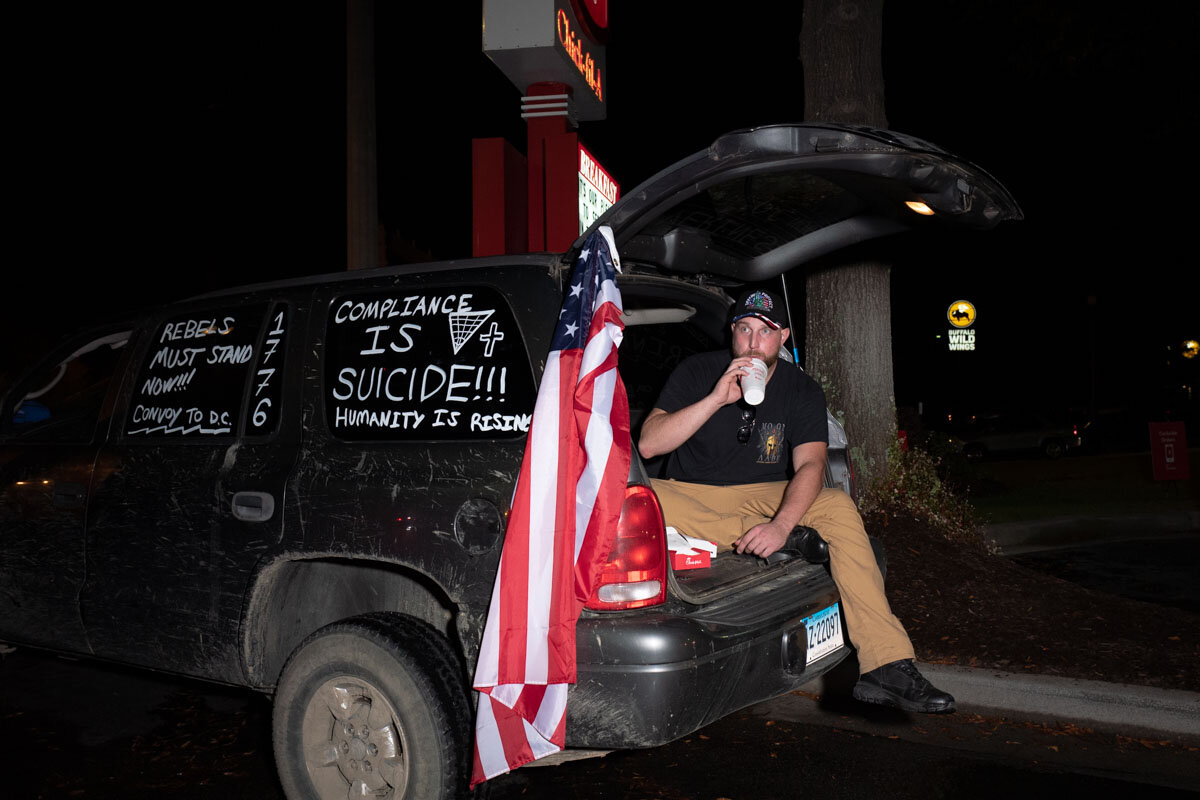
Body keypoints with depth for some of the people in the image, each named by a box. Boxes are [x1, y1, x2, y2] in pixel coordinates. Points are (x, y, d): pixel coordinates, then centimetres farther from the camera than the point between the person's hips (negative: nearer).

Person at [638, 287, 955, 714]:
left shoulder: (802, 391, 0)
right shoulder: (697, 372, -5)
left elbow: (810, 464, -16)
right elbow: (648, 444, -16)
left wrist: (781, 523, -36)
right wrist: (716, 399, -27)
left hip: (765, 498, 1)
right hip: (691, 496, -1)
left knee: (838, 506, -27)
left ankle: (886, 667, -30)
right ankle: (785, 541, -31)